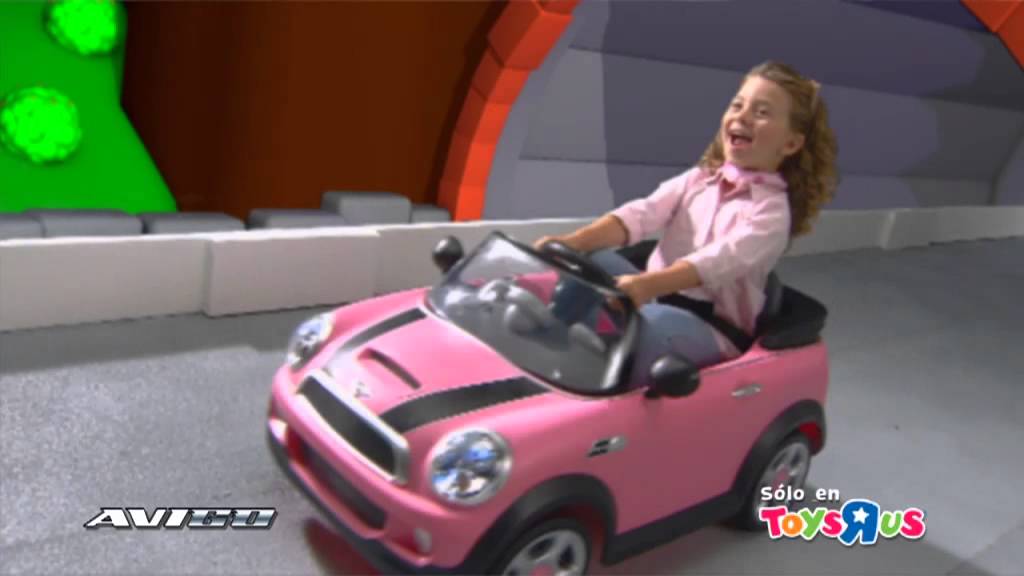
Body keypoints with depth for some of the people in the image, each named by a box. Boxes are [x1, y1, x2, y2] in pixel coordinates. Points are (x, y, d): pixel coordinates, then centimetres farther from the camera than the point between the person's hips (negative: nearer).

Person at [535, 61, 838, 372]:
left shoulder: (771, 210, -9)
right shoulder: (699, 178, 9)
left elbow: (720, 260, -29)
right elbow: (642, 214, -8)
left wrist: (647, 284, -47)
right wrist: (575, 241, -26)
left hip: (712, 330, -6)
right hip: (655, 297, 6)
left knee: (654, 325, -38)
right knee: (592, 258, -17)